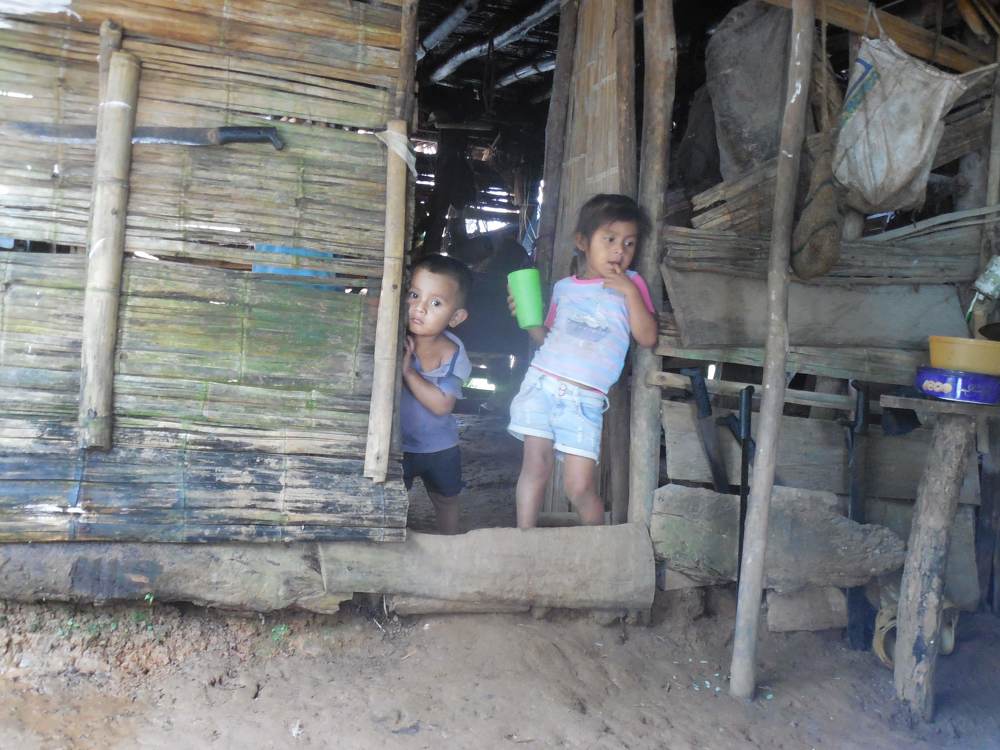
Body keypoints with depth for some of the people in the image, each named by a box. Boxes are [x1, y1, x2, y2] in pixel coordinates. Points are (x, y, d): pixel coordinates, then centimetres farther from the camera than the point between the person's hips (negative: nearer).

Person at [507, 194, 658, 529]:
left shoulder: (631, 285, 9)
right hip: (541, 383, 2)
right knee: (535, 465, -3)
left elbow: (647, 337, -1)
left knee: (579, 486, -6)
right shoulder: (564, 287, 14)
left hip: (584, 400, -2)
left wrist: (630, 292, -8)